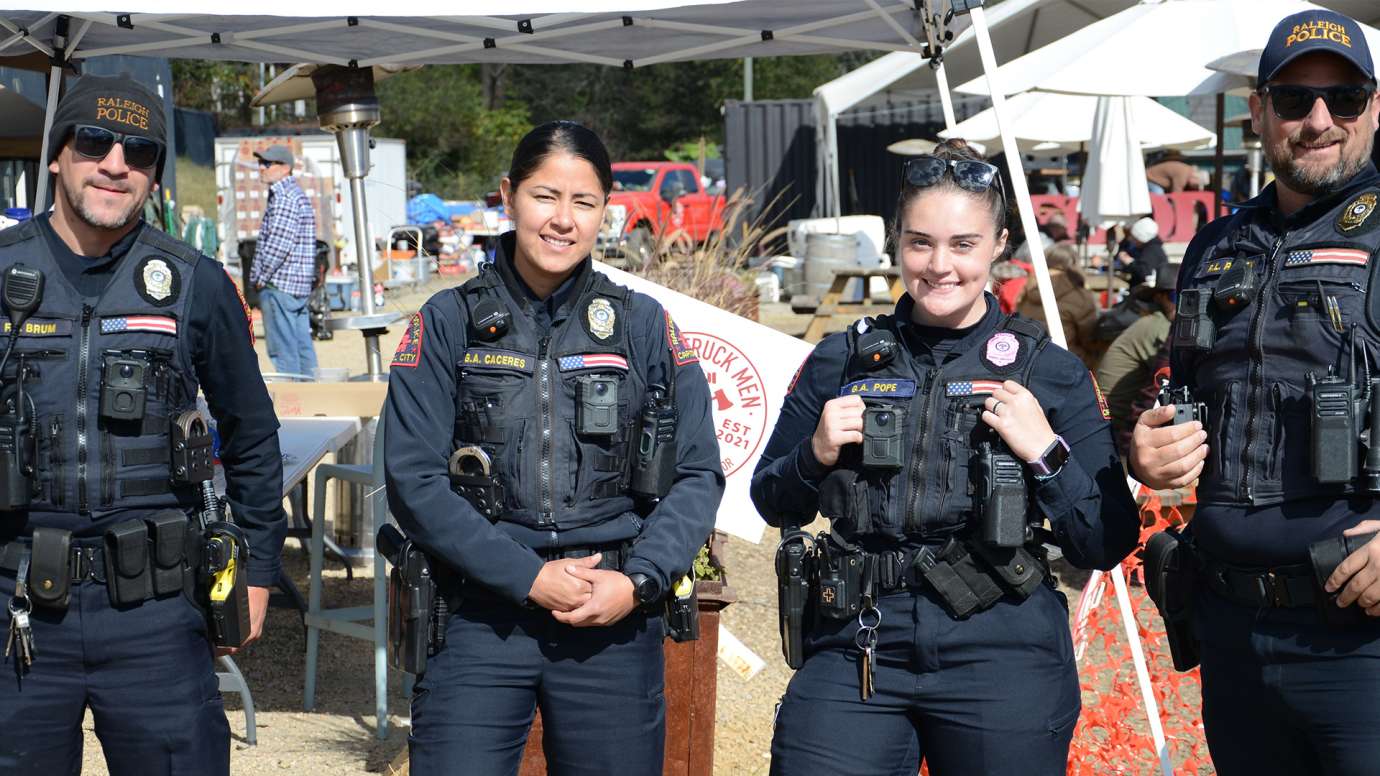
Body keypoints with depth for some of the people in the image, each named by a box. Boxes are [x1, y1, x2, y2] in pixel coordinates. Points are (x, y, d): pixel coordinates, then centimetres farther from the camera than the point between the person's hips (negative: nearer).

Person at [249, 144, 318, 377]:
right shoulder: (298, 194, 19)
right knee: (302, 346, 10)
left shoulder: (283, 196, -12)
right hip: (301, 287, 10)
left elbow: (278, 243, -20)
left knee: (282, 349, -8)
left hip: (280, 283, -10)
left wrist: (262, 277, -12)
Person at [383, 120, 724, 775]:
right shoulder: (448, 324, 2)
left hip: (615, 627, 1)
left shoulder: (643, 326, 7)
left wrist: (637, 582, -10)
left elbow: (699, 474, 5)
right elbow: (412, 480, -5)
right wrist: (528, 578, -12)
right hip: (480, 619, -1)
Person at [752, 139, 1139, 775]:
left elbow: (1108, 545, 1)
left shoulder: (1049, 372, 2)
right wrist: (815, 455, -4)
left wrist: (1046, 453, -12)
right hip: (854, 652, 1)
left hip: (1003, 658, -1)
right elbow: (773, 505, 15)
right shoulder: (842, 361, 6)